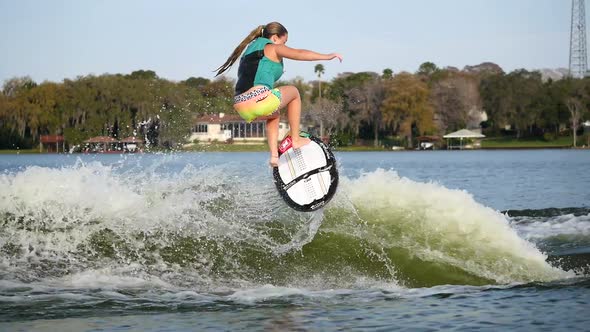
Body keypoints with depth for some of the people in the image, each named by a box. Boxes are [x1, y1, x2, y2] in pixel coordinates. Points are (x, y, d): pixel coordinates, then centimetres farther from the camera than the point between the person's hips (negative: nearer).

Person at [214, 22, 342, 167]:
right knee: (293, 92, 23)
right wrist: (327, 56, -3)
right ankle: (296, 140, 18)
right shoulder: (272, 48, 7)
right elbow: (299, 54, -6)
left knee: (273, 114, 39)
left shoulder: (250, 49, 29)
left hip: (240, 106, 8)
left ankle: (274, 154, 22)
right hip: (259, 99, -8)